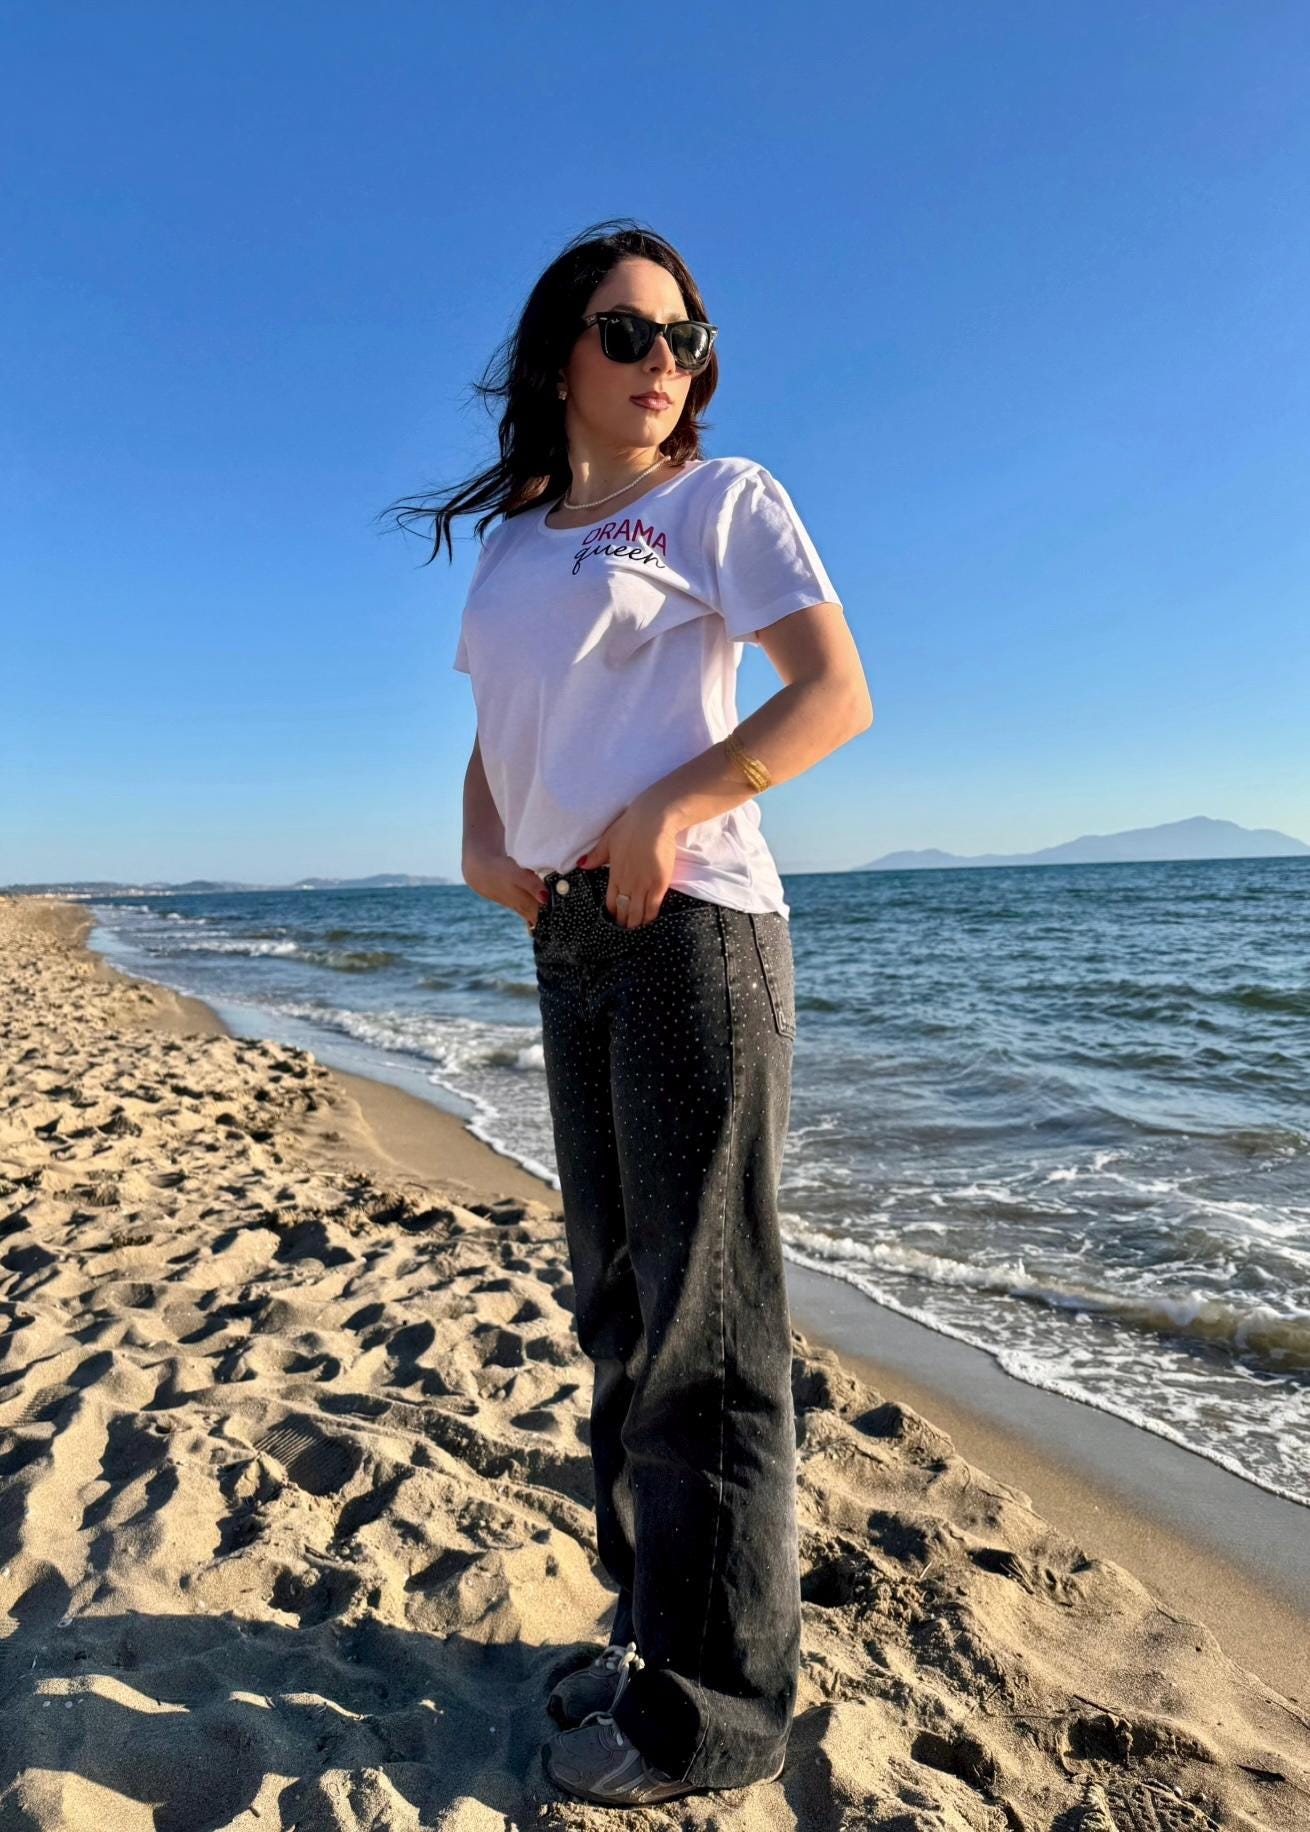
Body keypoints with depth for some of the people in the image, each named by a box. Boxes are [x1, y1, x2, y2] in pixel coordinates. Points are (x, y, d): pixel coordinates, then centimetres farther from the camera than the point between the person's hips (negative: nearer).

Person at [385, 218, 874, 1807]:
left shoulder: (721, 498, 2)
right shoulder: (511, 544, 18)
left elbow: (838, 694, -7)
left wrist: (668, 812, -17)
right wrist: (482, 848, 2)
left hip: (692, 923, -6)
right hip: (569, 936, 7)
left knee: (704, 1310, -1)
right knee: (619, 1298, 13)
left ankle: (714, 1706, 15)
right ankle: (654, 1622, 32)